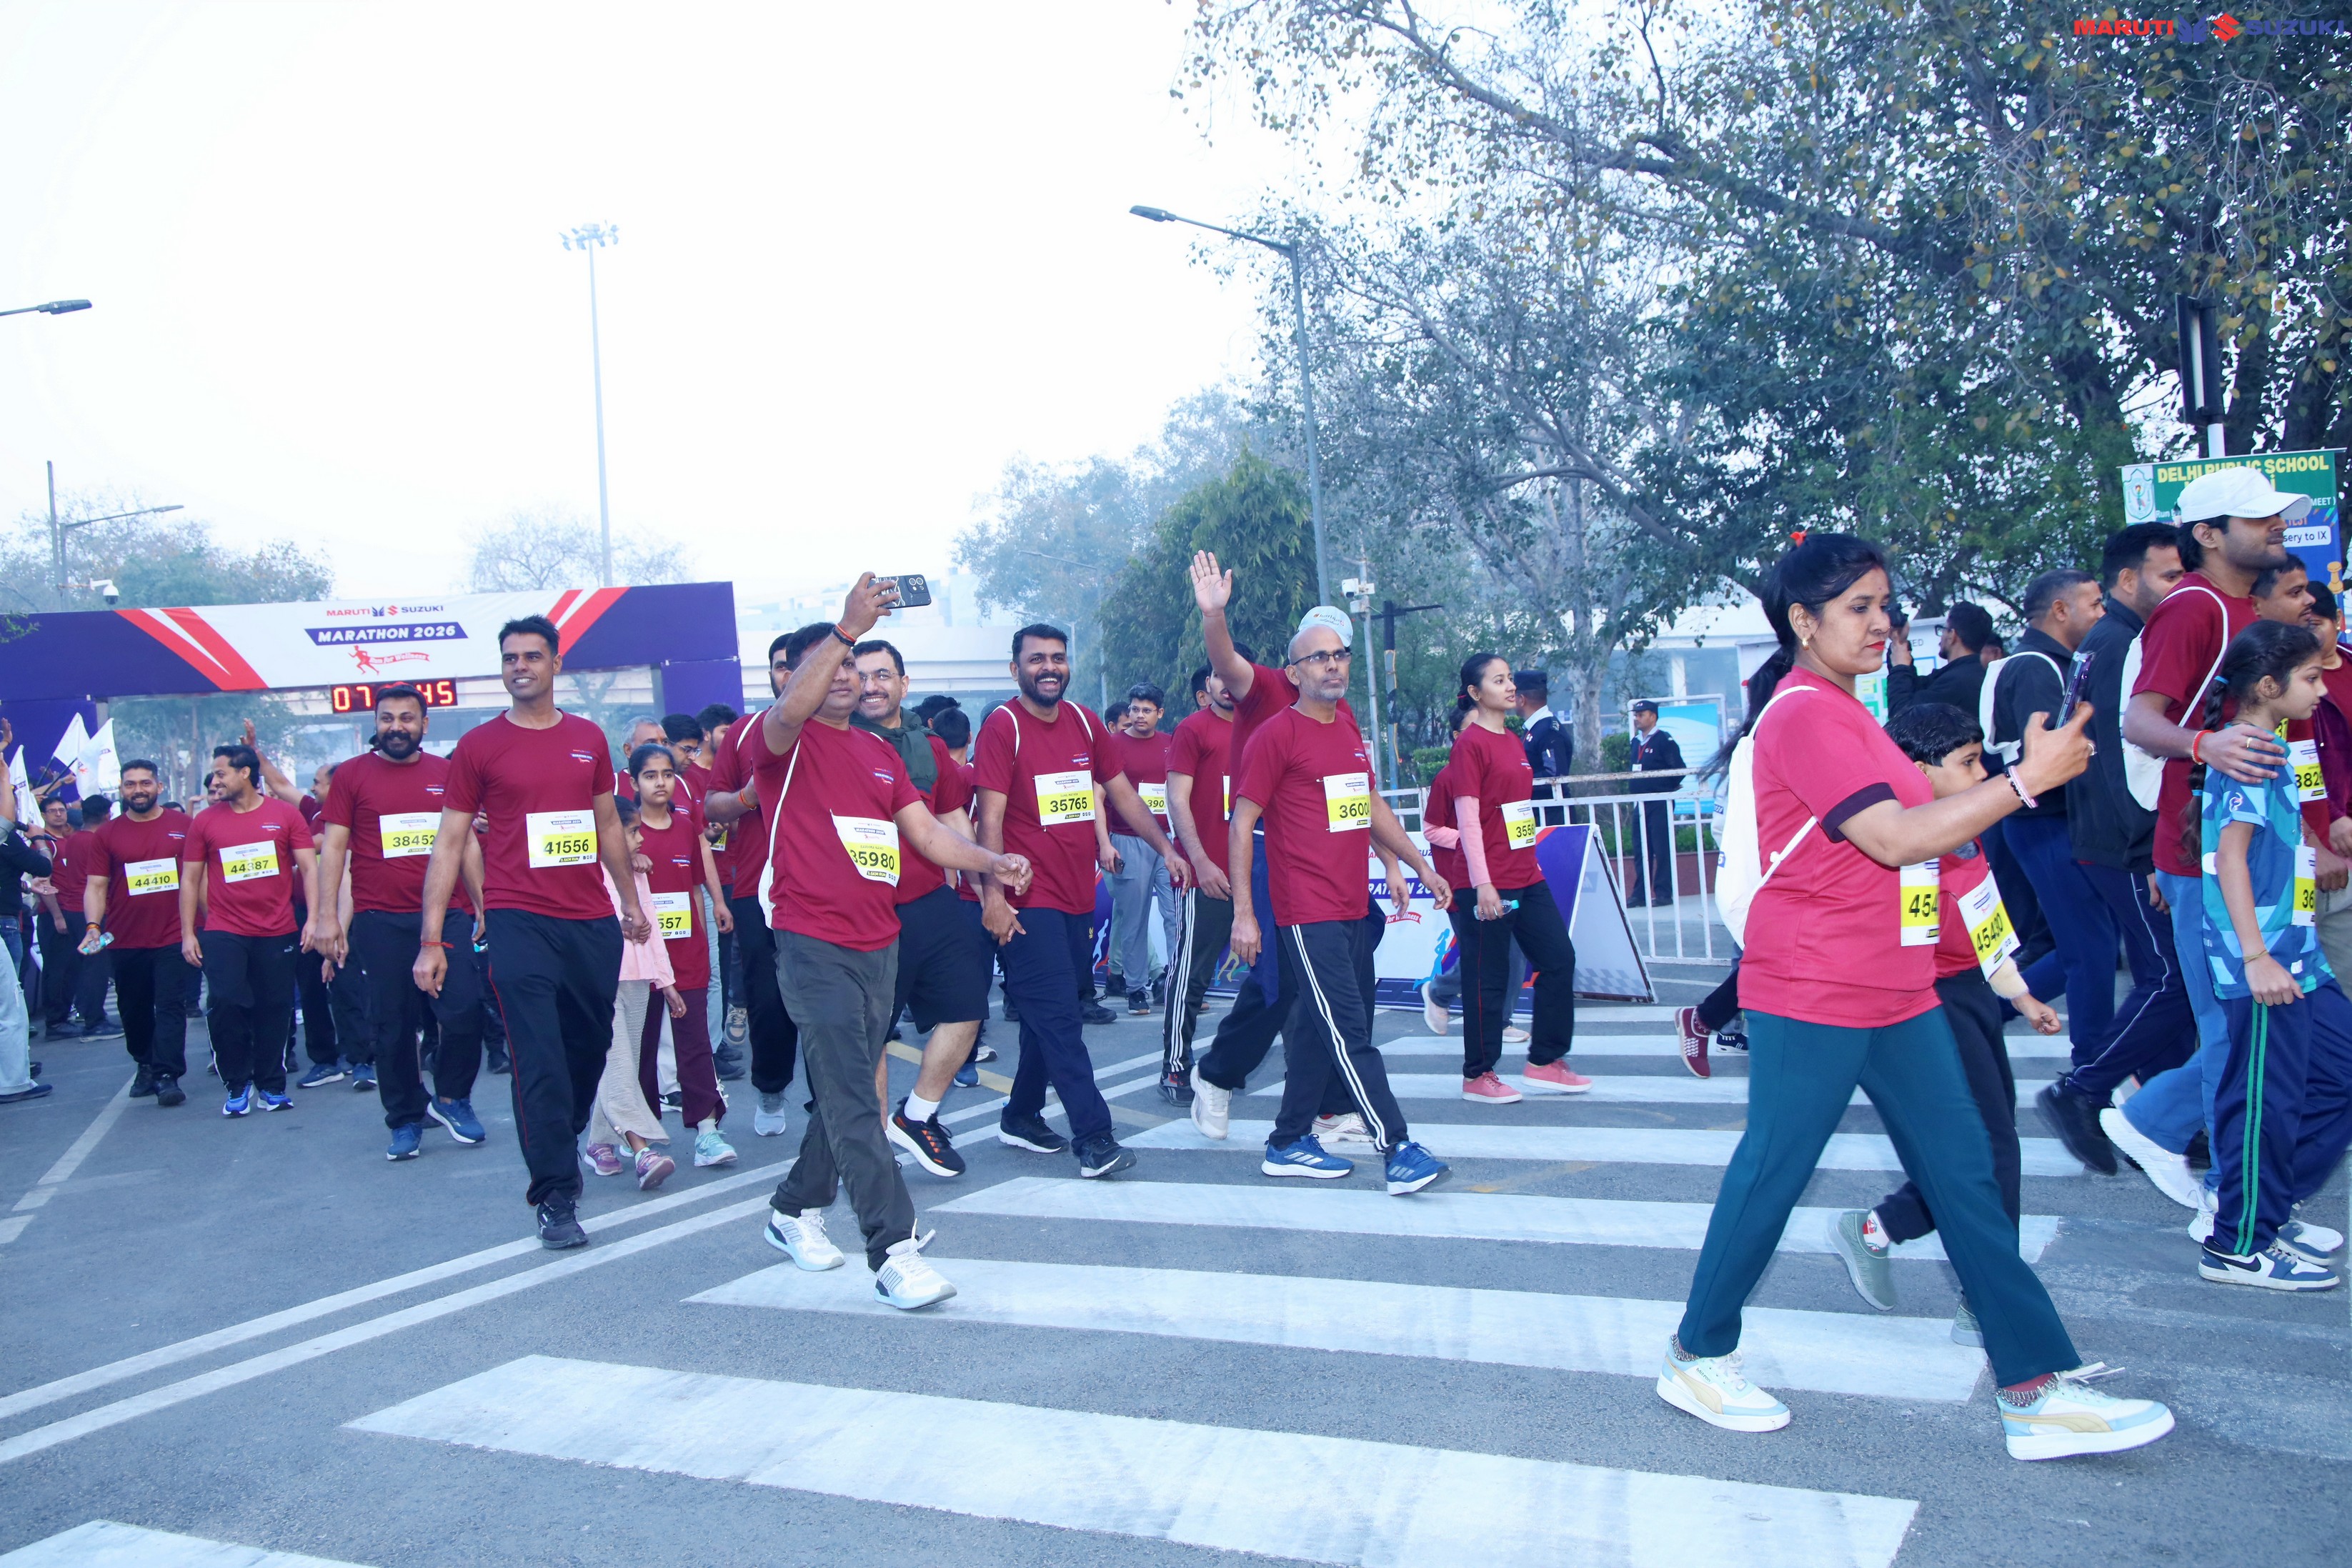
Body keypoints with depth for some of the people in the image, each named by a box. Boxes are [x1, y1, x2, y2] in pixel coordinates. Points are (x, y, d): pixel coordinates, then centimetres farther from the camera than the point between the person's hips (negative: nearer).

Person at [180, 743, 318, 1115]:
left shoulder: (285, 815, 1)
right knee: (226, 1005, -9)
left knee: (274, 1009, 5)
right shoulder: (205, 821, 5)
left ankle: (271, 1085, 19)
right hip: (224, 933, 0)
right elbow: (190, 880, 8)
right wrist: (187, 934, 3)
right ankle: (237, 1084, 8)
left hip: (278, 932, 0)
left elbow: (309, 868, 1)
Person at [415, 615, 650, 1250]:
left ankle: (562, 1145, 39)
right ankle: (555, 1198, 0)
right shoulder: (478, 746, 0)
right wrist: (432, 939, -6)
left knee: (591, 1047, 14)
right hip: (520, 922, -4)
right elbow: (449, 843, -1)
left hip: (594, 922, 4)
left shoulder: (589, 739, 10)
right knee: (540, 1062, -7)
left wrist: (632, 901, 22)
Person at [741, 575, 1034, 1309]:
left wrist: (991, 861, -5)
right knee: (852, 1100, -11)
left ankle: (796, 1211, 35)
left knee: (847, 1090, 17)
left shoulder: (880, 751, 17)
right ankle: (894, 1253, -13)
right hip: (813, 945, -7)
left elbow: (927, 831, 12)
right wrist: (847, 627, -34)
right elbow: (791, 708, -28)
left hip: (879, 943, 7)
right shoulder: (783, 742, -3)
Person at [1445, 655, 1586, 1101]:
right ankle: (1478, 1076, 10)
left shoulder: (1512, 742, 14)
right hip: (1489, 884, -9)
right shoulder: (1470, 744, -10)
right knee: (1488, 978, -1)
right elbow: (1468, 818, -15)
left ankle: (1544, 1062, 18)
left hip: (1527, 877, 9)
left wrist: (1532, 863, 19)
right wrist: (1482, 884, -19)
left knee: (1559, 958, 8)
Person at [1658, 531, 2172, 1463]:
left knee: (1963, 1172, 7)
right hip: (1811, 996, -10)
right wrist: (2030, 779, -18)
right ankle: (1698, 1358, 20)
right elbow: (1896, 840, -22)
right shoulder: (1802, 715, -16)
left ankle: (2036, 1391, 12)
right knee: (1771, 1177, 2)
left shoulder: (1840, 712, 16)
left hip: (1894, 990, 10)